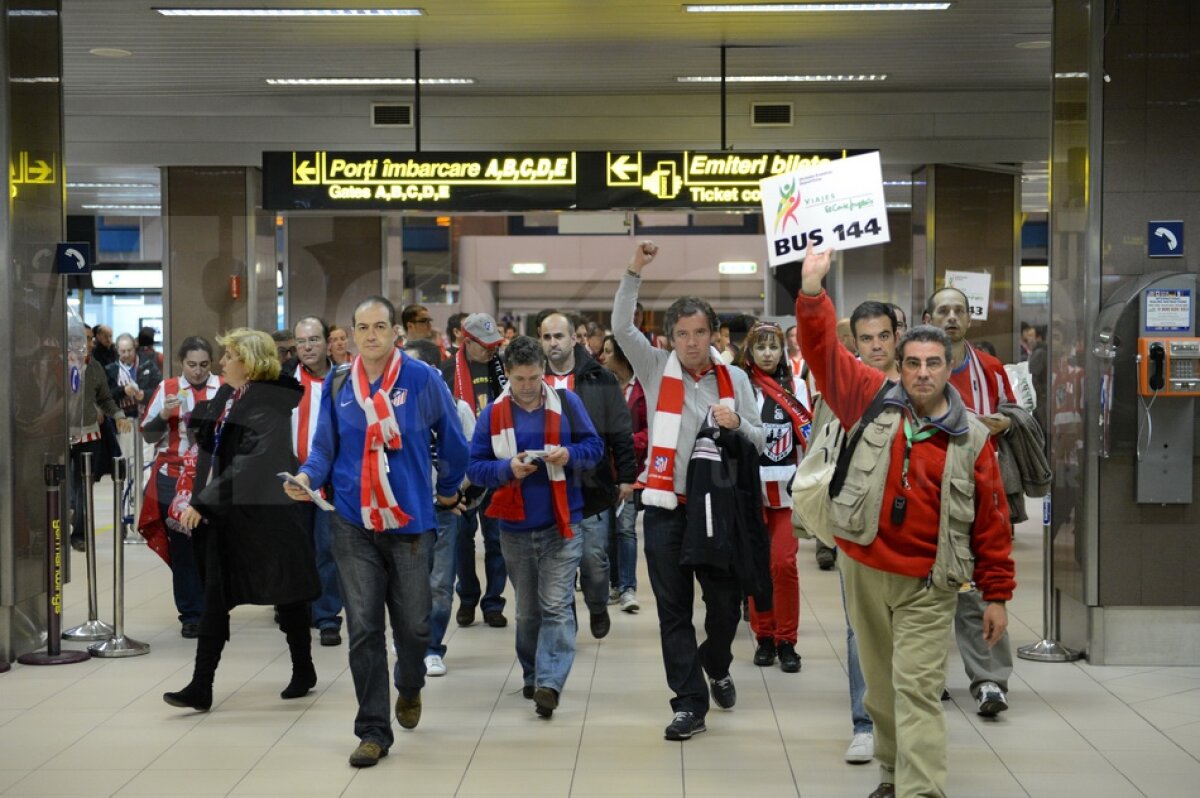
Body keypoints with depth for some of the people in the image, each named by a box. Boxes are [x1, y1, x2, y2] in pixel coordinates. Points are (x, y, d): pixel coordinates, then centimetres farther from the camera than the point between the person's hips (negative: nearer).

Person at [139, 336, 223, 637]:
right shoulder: (167, 389, 5)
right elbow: (148, 435, 4)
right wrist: (164, 415, -12)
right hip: (174, 481, 0)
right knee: (182, 549, 1)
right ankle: (190, 615, 7)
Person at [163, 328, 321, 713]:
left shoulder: (269, 403, -16)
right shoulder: (224, 396, 10)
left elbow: (247, 464, -22)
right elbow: (211, 452, 17)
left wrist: (202, 502, -22)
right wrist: (199, 501, 4)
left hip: (265, 516, -8)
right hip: (222, 513, 8)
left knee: (285, 593, 8)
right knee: (215, 598, 3)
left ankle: (304, 670, 25)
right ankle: (201, 687, 3)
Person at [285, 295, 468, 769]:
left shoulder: (422, 379, -6)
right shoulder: (338, 386, 2)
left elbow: (452, 439, 6)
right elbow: (325, 447, 8)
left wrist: (448, 489, 15)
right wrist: (308, 477, -11)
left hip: (409, 521, -1)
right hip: (353, 524, 1)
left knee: (413, 624, 7)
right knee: (363, 629, 0)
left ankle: (409, 688, 40)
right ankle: (373, 730, 9)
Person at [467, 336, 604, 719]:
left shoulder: (566, 403, -1)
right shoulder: (493, 414, -1)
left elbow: (594, 446, 3)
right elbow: (475, 467, -1)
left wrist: (570, 455, -18)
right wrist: (508, 468, -19)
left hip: (562, 524, -2)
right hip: (515, 528, 2)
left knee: (556, 607, -9)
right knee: (527, 611, 13)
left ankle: (550, 682, -14)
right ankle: (531, 675, 28)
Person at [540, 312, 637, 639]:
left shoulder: (599, 379, -2)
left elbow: (621, 433, -1)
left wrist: (627, 477, -2)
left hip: (593, 487, -1)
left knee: (594, 557, 6)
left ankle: (598, 608, 31)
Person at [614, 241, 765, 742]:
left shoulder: (734, 379, 6)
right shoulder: (657, 370, 3)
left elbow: (759, 440, 8)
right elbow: (621, 327, -8)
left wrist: (737, 424, -14)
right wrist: (635, 271, -16)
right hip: (666, 508, -1)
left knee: (726, 601, 8)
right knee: (673, 609, 1)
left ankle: (716, 667, 38)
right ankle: (689, 702, 7)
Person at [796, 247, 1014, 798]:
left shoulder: (971, 438, -3)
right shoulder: (873, 401, 1)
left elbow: (991, 521, 0)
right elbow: (824, 352, -4)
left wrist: (997, 595, 0)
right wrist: (812, 293, -19)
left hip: (928, 585, -3)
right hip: (864, 571, 3)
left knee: (917, 690, -8)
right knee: (881, 686, 16)